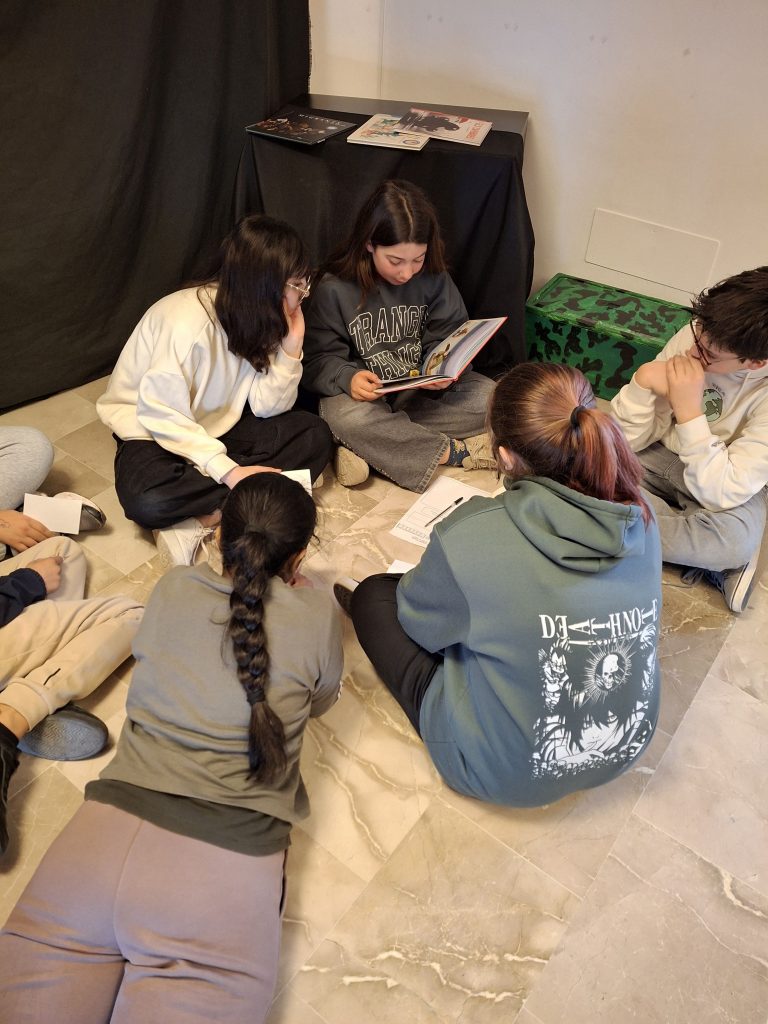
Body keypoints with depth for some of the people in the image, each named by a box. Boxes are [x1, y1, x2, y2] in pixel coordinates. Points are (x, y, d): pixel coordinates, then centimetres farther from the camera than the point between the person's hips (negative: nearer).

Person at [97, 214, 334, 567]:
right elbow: (161, 416, -26)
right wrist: (228, 471, -33)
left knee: (315, 434, -14)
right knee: (147, 502, -37)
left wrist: (291, 346, -22)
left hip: (219, 425, 6)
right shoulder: (187, 322, -28)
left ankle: (210, 514, -21)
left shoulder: (258, 318, -7)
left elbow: (266, 407, -10)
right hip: (152, 430, -6)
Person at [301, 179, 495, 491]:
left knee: (492, 399, -18)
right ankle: (456, 451, -21)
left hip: (422, 390, 4)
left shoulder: (433, 278, -3)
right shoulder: (334, 289, -11)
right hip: (364, 394, -3)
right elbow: (317, 360, -11)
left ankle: (363, 451, -24)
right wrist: (348, 378, -32)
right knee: (348, 418, -38)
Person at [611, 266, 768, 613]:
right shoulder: (695, 335, -16)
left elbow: (721, 494, -29)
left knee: (736, 539, -37)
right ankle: (707, 554, -13)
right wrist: (643, 381, -30)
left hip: (726, 482, -5)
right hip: (666, 458, 5)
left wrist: (688, 412, -34)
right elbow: (628, 441, -11)